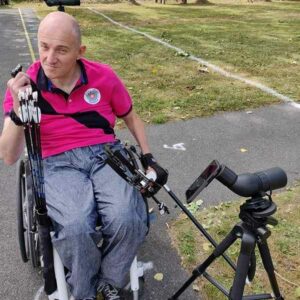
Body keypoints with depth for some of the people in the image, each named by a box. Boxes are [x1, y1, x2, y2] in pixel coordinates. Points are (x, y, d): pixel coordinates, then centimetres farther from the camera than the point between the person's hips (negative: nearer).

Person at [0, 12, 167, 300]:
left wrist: (148, 158, 11)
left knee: (126, 220, -28)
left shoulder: (104, 76, -2)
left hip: (106, 154, 2)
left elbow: (131, 117, 16)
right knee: (75, 228, -31)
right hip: (57, 165, -1)